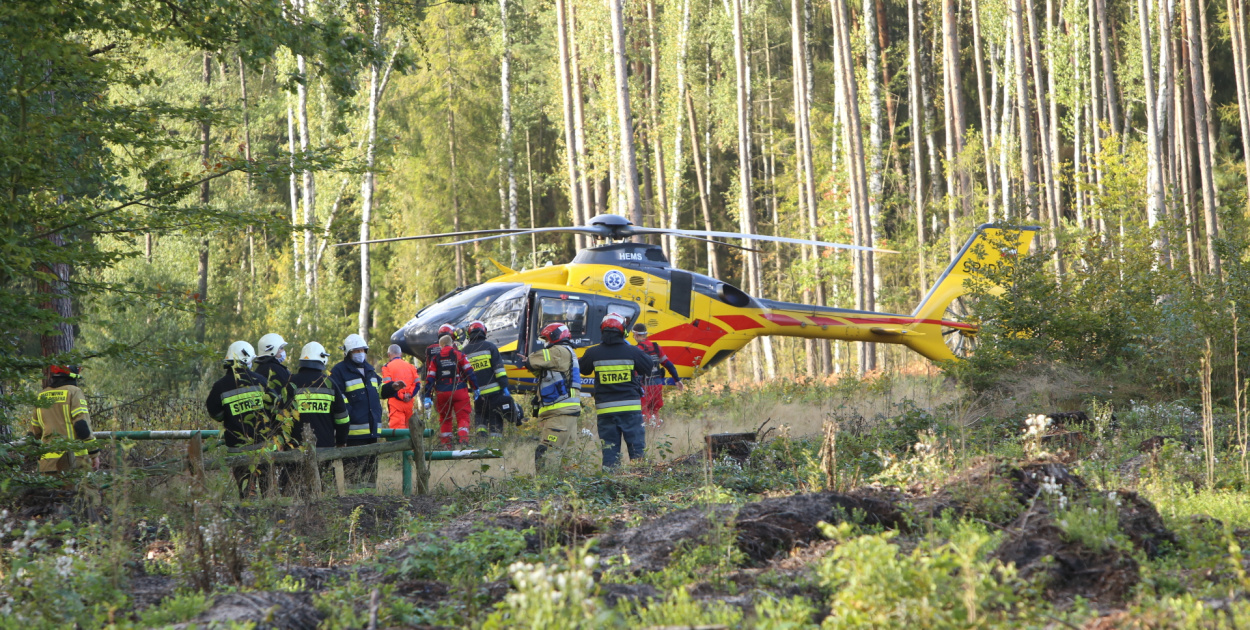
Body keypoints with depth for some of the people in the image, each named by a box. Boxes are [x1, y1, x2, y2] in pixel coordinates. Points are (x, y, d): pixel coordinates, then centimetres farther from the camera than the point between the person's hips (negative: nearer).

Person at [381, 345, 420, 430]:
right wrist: (410, 394, -2)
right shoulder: (410, 366, 14)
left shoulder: (387, 367, -1)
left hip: (395, 403, -5)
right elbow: (417, 383, 7)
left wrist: (401, 396, -9)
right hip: (409, 403, 5)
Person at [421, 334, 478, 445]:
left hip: (442, 393, 2)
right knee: (463, 417, -2)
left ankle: (445, 444, 11)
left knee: (445, 418, 13)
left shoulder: (435, 358, 8)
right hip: (459, 392, -2)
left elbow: (430, 378, 5)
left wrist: (427, 396, 5)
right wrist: (475, 389, 3)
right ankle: (463, 440, -22)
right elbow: (469, 372, -3)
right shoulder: (459, 355, 2)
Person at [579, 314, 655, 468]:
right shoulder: (632, 351, -7)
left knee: (609, 447, 7)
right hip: (630, 407, -1)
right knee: (636, 445, 5)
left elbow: (582, 369, 13)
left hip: (605, 409, 1)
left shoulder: (593, 353, -5)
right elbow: (649, 367, 6)